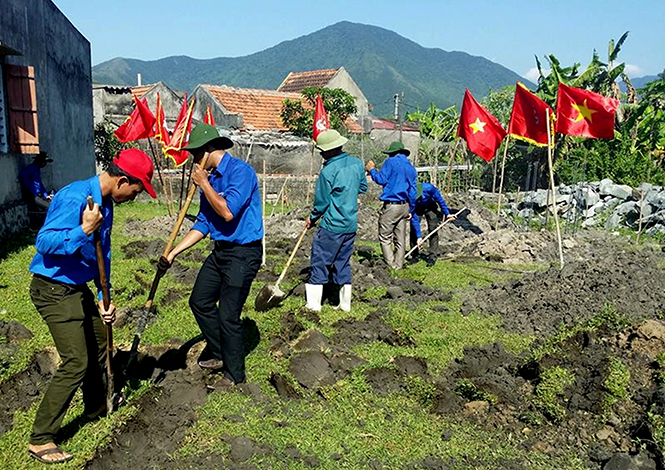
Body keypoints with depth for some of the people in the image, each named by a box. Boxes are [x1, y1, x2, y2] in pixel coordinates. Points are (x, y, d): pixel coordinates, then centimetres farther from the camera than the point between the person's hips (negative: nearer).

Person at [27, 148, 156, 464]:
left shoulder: (106, 203, 6)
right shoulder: (75, 198, -24)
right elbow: (43, 242, -27)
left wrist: (104, 297, 12)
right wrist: (84, 230, -38)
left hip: (78, 287, 10)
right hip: (54, 289, -10)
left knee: (99, 341, 21)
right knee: (76, 363, -10)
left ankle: (96, 406, 44)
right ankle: (40, 440, 4)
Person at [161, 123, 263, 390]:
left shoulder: (240, 171, -17)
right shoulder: (211, 178, 9)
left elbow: (228, 212, -28)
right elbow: (203, 224, 13)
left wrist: (203, 184, -15)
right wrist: (173, 252, 7)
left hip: (243, 253, -9)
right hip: (221, 251, 9)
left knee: (228, 315, -3)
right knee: (200, 301, 16)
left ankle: (234, 373, 17)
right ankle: (219, 354, 35)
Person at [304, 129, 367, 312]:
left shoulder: (328, 171, -17)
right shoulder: (357, 163, 2)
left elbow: (321, 202, -9)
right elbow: (363, 187, 16)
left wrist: (312, 218, 7)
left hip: (331, 226, -7)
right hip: (351, 225, 7)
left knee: (319, 263, 5)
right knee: (343, 263, 16)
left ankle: (313, 304, 9)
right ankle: (345, 304, 21)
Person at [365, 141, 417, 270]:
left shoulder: (391, 162, -5)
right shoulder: (411, 168, 16)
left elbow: (381, 179, -11)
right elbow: (412, 192, 17)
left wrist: (372, 170, 5)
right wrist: (410, 210, 21)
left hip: (391, 205, -7)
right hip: (405, 206, 7)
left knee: (385, 237, -1)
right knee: (400, 239, 12)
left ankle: (391, 264, -5)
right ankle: (399, 265, 16)